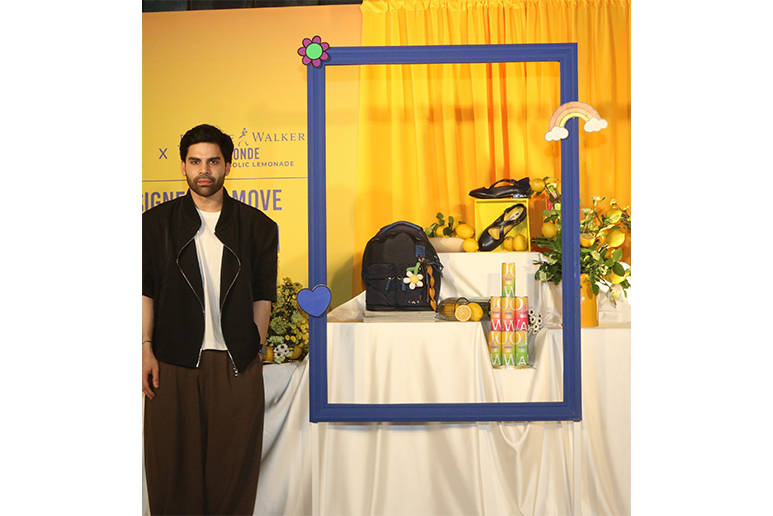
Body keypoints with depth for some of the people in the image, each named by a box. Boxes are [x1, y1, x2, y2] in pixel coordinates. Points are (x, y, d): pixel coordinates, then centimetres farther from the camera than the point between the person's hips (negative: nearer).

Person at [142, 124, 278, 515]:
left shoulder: (257, 226, 6)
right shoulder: (156, 222, 7)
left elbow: (263, 295, 7)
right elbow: (145, 291, 6)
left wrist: (257, 349, 2)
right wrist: (146, 348, -1)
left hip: (236, 364, 0)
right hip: (173, 363, 0)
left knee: (234, 463, 5)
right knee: (173, 462, 7)